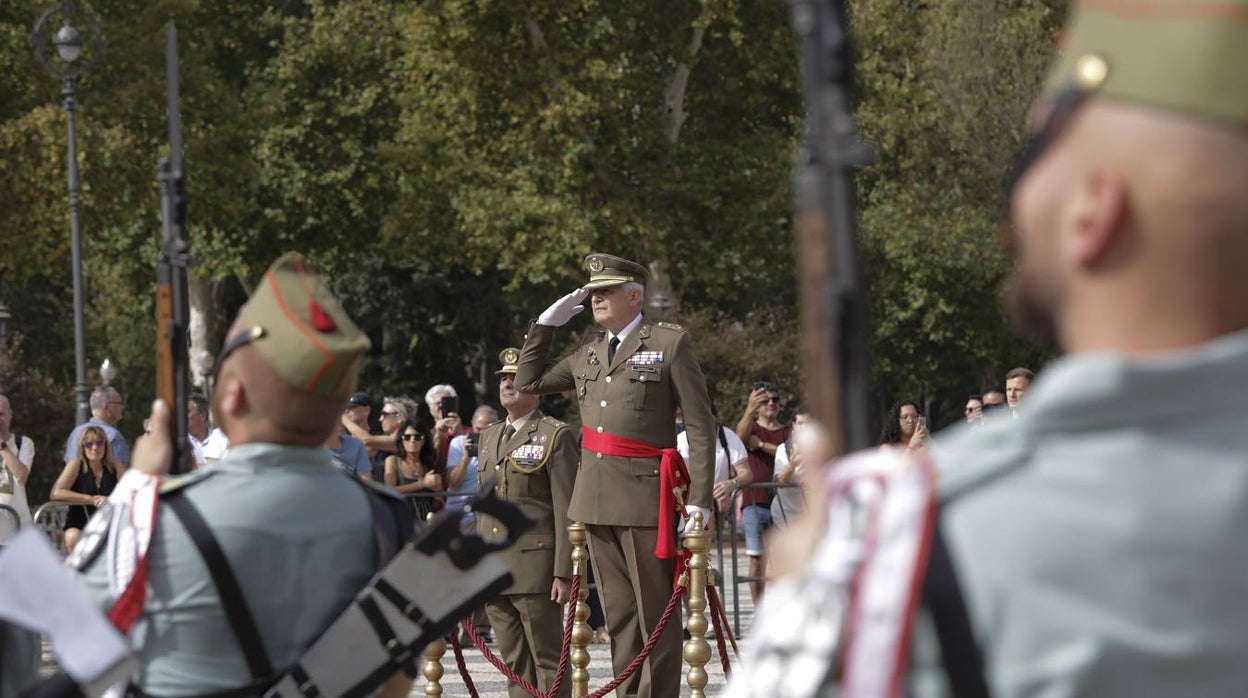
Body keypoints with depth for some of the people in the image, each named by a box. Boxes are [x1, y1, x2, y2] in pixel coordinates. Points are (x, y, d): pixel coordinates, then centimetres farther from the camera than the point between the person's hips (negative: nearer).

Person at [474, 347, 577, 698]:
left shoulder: (556, 436, -3)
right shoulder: (488, 436, 18)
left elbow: (566, 510, -8)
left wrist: (564, 572, -14)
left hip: (536, 565, -7)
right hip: (493, 570, 7)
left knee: (548, 662, -3)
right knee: (514, 663, 9)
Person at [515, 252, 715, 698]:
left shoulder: (671, 343, -1)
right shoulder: (588, 351, 17)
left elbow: (701, 425, -5)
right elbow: (528, 381, 27)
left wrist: (699, 498, -12)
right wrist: (546, 324, 16)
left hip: (645, 497, -6)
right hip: (596, 499, 6)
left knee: (656, 614, -3)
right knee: (618, 615, 9)